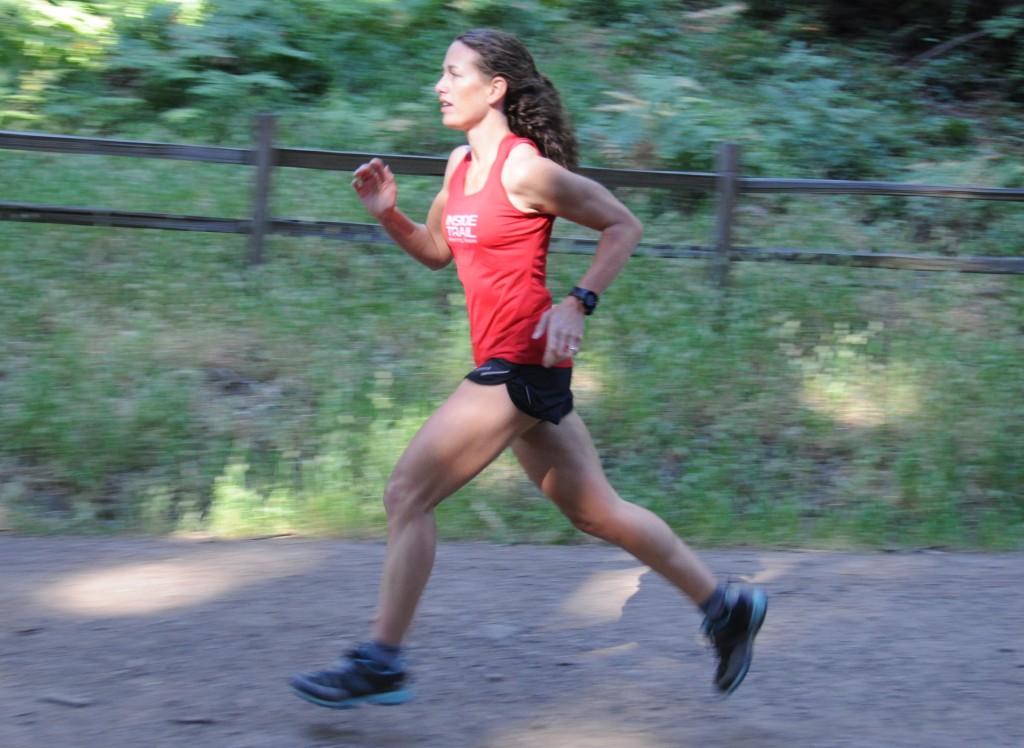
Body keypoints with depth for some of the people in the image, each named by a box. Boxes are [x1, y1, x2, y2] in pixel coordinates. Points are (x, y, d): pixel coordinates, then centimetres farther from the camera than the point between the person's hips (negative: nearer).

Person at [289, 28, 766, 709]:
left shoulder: (524, 170, -14)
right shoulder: (462, 165, 12)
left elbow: (624, 226, -8)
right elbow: (435, 250, 25)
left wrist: (578, 305, -15)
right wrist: (389, 213, 7)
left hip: (521, 363, -9)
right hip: (510, 366, 9)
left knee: (409, 494, -7)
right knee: (596, 510, 15)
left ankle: (380, 664, 0)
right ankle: (727, 606, 23)